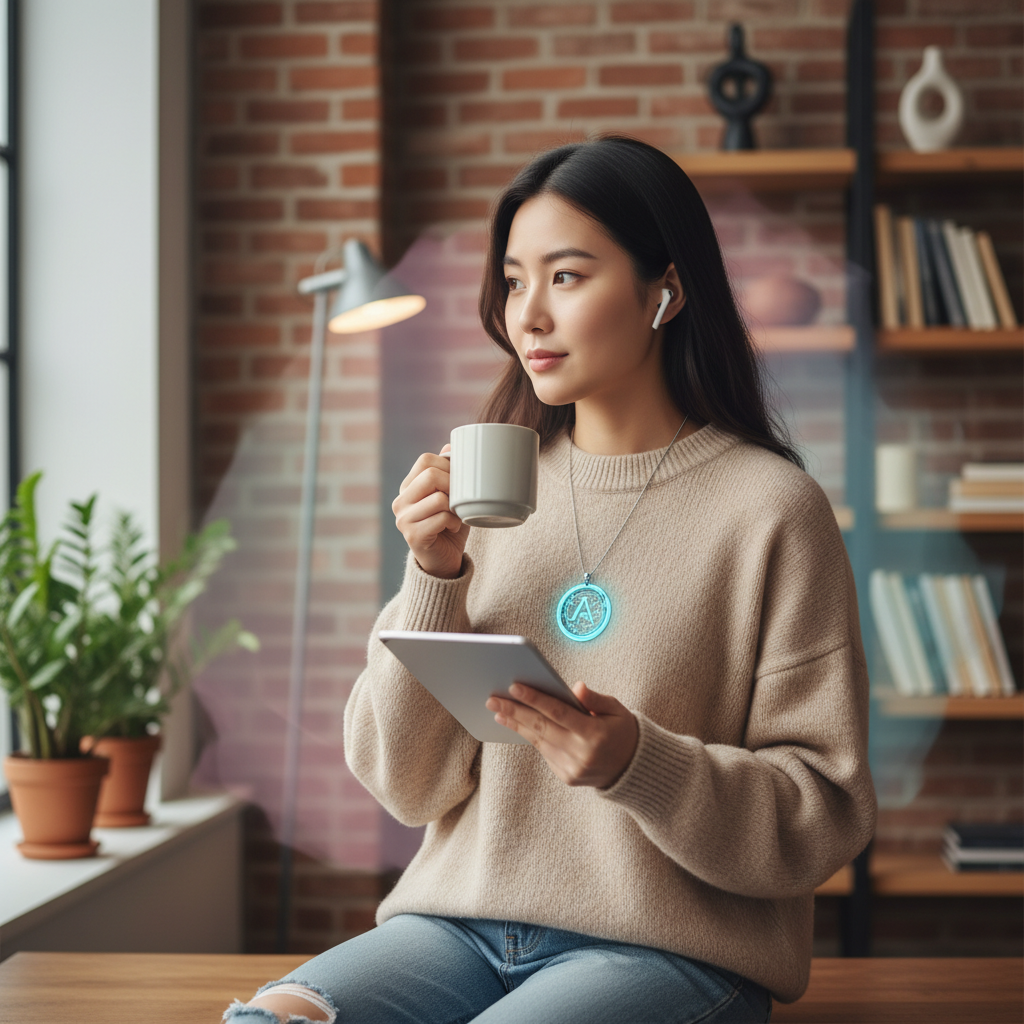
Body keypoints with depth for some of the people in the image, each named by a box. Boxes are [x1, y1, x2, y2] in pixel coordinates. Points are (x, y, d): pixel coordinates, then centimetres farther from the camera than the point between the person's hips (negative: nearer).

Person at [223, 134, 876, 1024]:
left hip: (669, 945, -3)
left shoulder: (770, 507, -3)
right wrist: (435, 579, -6)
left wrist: (638, 762, -20)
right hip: (461, 915, 3)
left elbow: (827, 811, -4)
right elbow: (409, 784, 8)